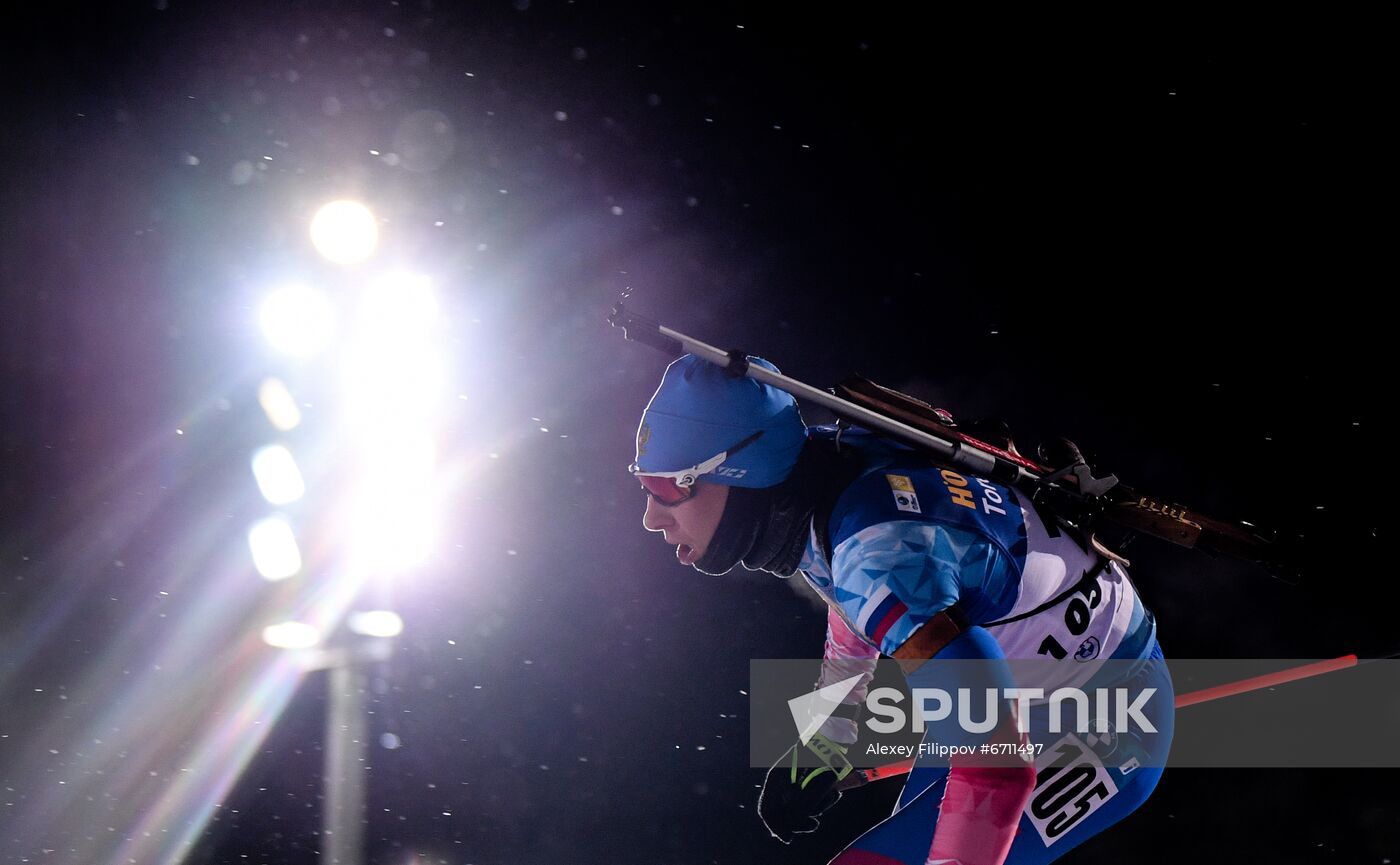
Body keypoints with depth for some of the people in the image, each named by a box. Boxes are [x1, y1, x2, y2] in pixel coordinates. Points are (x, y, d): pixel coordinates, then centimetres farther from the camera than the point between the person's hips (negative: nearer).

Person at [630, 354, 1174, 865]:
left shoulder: (881, 548, -34)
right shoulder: (822, 462, -8)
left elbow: (995, 765, -40)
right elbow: (856, 608, 15)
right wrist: (823, 748, 20)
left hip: (1102, 733, -9)